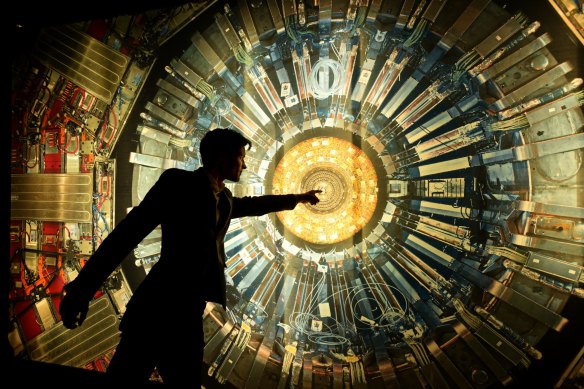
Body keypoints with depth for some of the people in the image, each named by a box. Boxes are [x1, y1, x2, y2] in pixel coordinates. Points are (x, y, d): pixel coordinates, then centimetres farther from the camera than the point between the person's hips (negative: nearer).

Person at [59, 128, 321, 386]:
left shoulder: (223, 199, 16)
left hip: (188, 312, 8)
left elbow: (252, 204, 37)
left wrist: (296, 198, 47)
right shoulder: (179, 182, -6)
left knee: (186, 380, 14)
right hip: (156, 308, -7)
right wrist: (82, 288, -17)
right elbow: (130, 230, -12)